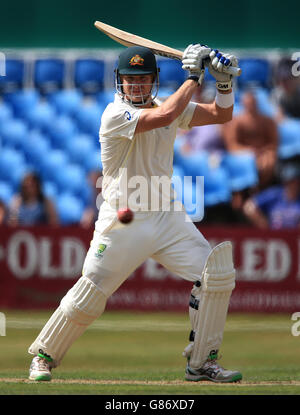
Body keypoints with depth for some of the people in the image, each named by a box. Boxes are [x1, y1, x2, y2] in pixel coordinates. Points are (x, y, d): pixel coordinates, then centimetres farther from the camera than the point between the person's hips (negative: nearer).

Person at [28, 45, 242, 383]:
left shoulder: (169, 105, 7)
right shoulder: (115, 115, -14)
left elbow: (221, 114, 11)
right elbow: (164, 116, -29)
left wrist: (224, 82, -8)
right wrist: (193, 77, -20)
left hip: (166, 216, 6)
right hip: (123, 222, -6)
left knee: (216, 273, -6)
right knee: (88, 296, -7)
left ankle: (201, 362, 4)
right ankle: (44, 356, 15)